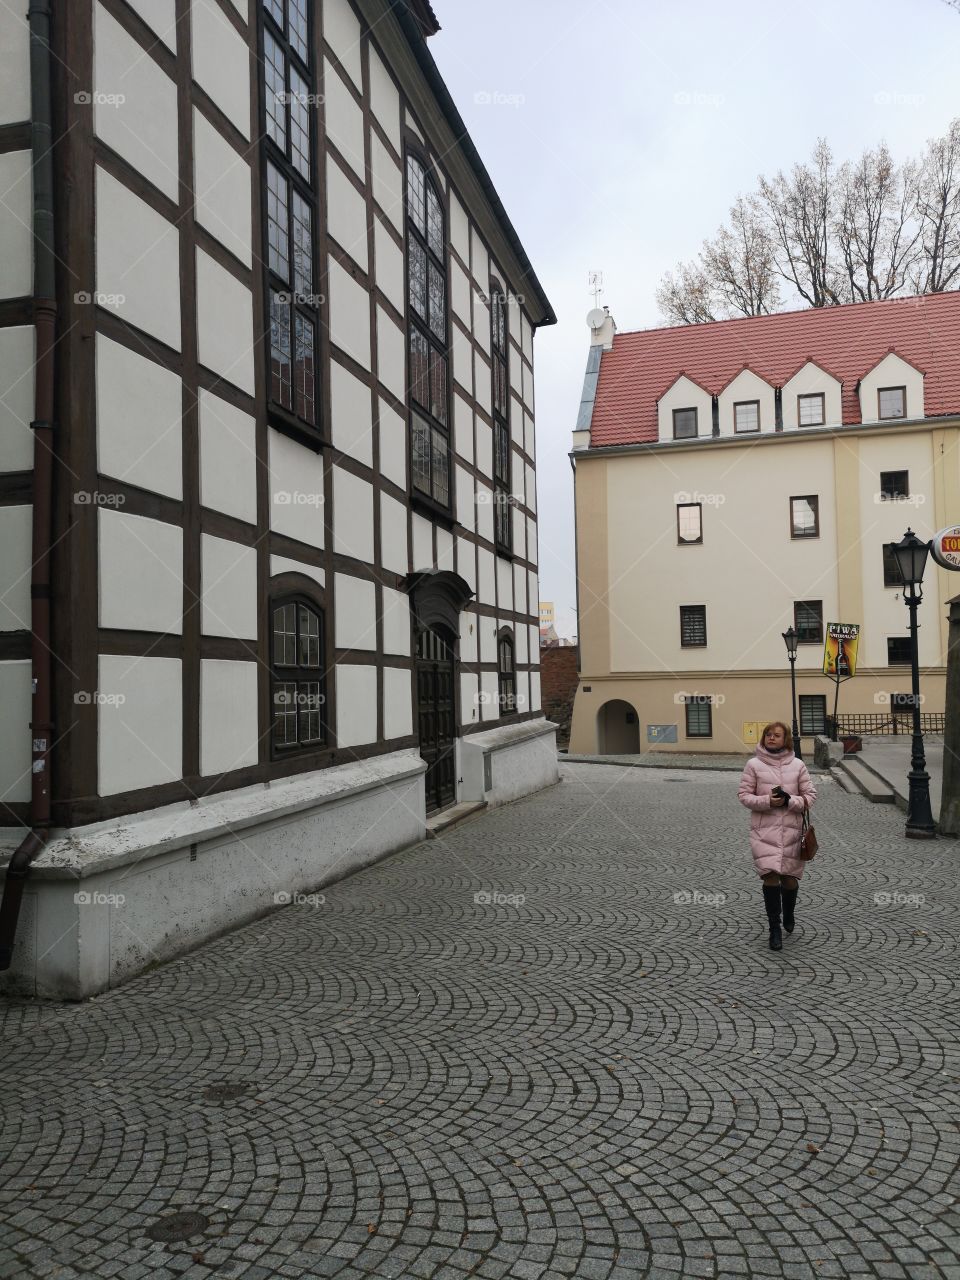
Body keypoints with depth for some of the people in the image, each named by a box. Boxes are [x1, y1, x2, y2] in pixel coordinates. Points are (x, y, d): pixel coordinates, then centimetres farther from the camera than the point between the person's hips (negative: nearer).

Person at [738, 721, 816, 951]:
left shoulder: (797, 765, 2)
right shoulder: (754, 764, -2)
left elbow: (810, 796, 4)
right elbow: (744, 795, -1)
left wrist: (789, 801, -14)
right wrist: (767, 801, -18)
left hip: (792, 830, 2)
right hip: (764, 831, -2)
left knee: (789, 878, 9)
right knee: (770, 877, -9)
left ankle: (788, 915, 39)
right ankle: (774, 928, 4)